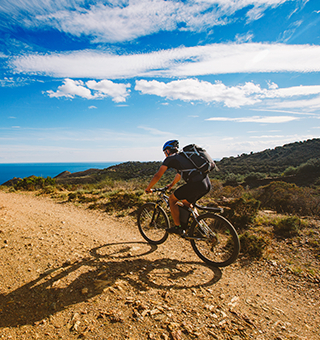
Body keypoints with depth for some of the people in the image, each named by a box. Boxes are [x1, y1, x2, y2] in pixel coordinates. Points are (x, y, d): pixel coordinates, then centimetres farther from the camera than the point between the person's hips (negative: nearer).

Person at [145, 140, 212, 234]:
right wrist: (171, 185, 56)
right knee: (186, 202, 28)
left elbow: (157, 175, 5)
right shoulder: (182, 156, 29)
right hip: (207, 184, 9)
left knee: (172, 199, 8)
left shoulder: (170, 158, 5)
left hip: (196, 184, -8)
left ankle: (177, 227, 13)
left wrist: (148, 188, 20)